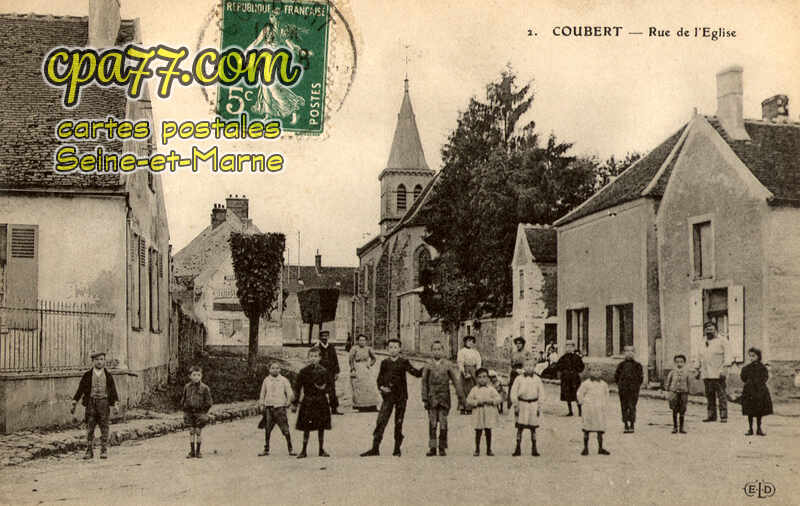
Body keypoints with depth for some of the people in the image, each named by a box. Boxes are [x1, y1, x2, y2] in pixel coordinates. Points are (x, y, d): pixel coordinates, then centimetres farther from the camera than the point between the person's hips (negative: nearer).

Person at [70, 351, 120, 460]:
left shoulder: (108, 376, 7)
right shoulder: (87, 375, 5)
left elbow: (113, 392, 5)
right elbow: (80, 390, 6)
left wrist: (116, 404, -7)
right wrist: (74, 404, -2)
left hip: (104, 403, 0)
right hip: (90, 403, 0)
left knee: (104, 427, 0)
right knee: (90, 428, 0)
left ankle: (103, 451, 7)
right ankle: (89, 451, 6)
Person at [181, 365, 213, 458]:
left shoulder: (204, 388, -6)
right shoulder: (187, 387, 3)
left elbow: (209, 402, -3)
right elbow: (183, 400, 13)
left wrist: (204, 412, -8)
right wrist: (185, 411, 7)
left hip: (200, 413, -3)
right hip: (189, 412, 3)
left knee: (198, 432, 1)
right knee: (191, 432, 6)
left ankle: (198, 451, 11)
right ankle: (192, 451, 13)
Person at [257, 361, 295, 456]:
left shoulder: (284, 380, 3)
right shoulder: (266, 380, 10)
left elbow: (290, 393, 1)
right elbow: (262, 393, 19)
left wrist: (288, 401, -13)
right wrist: (261, 404, 11)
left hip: (280, 407, -3)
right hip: (268, 407, 3)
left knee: (285, 429, -6)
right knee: (267, 430, 5)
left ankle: (290, 449, 4)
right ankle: (266, 449, 15)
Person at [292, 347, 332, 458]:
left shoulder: (324, 371, 2)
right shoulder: (303, 372, -2)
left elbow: (328, 387, 9)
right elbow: (297, 388, 1)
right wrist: (295, 403, -1)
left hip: (321, 402, 1)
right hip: (307, 402, -1)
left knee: (321, 427, 6)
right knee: (306, 427, 1)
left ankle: (321, 450, 18)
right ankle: (304, 450, 10)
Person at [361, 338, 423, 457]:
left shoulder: (404, 362, 2)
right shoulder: (385, 363, 8)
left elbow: (416, 373, -7)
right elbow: (379, 379, 13)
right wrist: (381, 387, -5)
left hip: (401, 396, -1)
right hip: (388, 396, 1)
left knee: (399, 423, 3)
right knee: (381, 422, -5)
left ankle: (397, 449, 12)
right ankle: (375, 448, -3)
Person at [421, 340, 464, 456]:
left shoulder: (448, 365, 3)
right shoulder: (428, 366, 4)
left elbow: (455, 380, 4)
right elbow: (424, 383, 5)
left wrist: (460, 396, -1)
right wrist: (425, 399, 0)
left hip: (444, 398, 0)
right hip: (432, 398, 0)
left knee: (443, 423, -1)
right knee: (432, 423, 0)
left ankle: (442, 448, 7)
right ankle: (432, 448, 5)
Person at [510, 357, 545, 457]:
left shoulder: (537, 380, 4)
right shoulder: (519, 379, 0)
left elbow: (541, 394, 8)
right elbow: (513, 392, 2)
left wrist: (539, 407, 2)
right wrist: (515, 405, -3)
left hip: (533, 404, 1)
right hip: (522, 404, -1)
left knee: (533, 428, 7)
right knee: (520, 427, -1)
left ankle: (534, 449, 15)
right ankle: (518, 449, 5)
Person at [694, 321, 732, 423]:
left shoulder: (722, 342, 3)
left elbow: (727, 356, -6)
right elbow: (699, 358, 26)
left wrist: (724, 369, -16)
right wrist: (698, 370, 19)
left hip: (718, 374, -5)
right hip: (706, 375, 5)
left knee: (721, 395, -7)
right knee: (709, 395, 5)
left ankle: (723, 416, -6)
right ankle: (711, 415, 10)